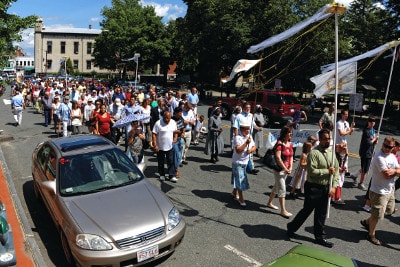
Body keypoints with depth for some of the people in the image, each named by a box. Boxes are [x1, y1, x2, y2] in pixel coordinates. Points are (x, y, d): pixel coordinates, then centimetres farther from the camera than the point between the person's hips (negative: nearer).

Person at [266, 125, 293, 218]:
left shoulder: (290, 144, 7)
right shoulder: (279, 143, -18)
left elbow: (291, 156, 11)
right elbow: (278, 158, -22)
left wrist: (290, 167, -3)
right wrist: (285, 169, -17)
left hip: (286, 169, 8)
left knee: (277, 186, 19)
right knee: (282, 189, -4)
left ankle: (269, 203, 36)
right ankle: (283, 210, 4)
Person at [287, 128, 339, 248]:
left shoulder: (331, 152, 6)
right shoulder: (314, 153, -16)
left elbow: (336, 170, 6)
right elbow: (312, 171, -22)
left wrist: (334, 186, -3)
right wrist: (327, 171, -17)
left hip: (326, 188, 6)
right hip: (313, 187, -6)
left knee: (321, 214, 15)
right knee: (307, 210, 6)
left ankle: (320, 237, 29)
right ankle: (291, 228, 26)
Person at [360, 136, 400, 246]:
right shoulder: (379, 157, -23)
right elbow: (386, 175, -27)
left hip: (390, 190, 9)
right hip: (379, 191, -9)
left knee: (389, 210, 25)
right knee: (377, 215, 5)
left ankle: (367, 222, 41)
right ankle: (371, 235, 26)